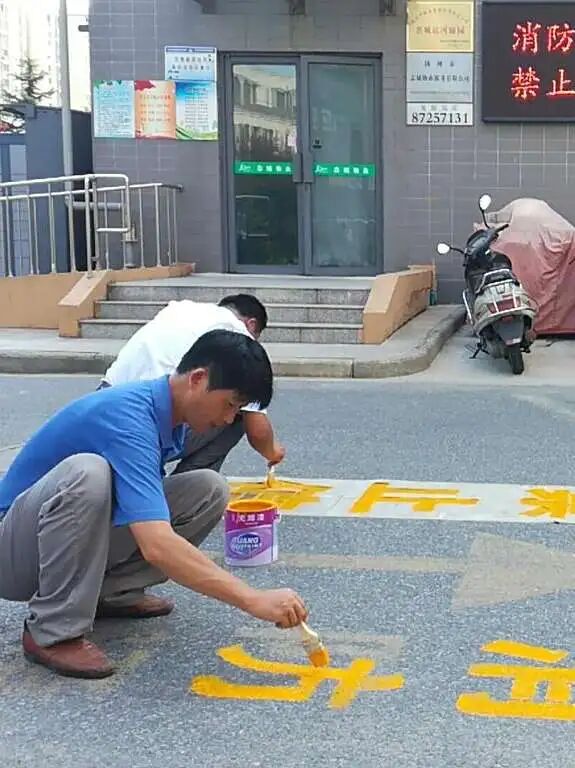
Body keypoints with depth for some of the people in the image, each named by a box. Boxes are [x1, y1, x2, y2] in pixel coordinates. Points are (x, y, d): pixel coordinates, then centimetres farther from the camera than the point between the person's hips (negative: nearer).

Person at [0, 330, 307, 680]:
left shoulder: (169, 414, -1)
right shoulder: (129, 418, -30)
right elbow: (158, 546, -41)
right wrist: (254, 601, -39)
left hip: (79, 536, 8)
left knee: (209, 489, -7)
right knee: (86, 472, -40)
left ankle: (111, 591, 4)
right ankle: (54, 632, -23)